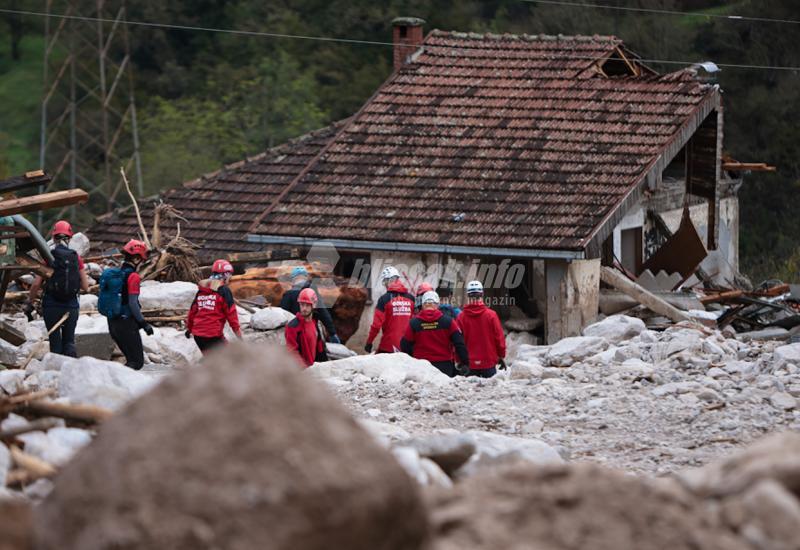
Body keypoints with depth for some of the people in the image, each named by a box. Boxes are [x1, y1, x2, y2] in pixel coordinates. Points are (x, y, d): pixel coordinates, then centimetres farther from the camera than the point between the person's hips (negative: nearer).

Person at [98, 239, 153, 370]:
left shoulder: (112, 274, 11)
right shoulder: (133, 277, -13)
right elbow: (133, 304, -18)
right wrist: (143, 323, -11)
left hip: (112, 323, 8)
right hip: (127, 323, -8)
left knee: (132, 360, 16)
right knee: (137, 362, -7)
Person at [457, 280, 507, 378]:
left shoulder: (461, 317, -6)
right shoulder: (491, 315, -8)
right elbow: (499, 337, -3)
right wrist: (501, 356, 10)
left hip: (470, 364, 1)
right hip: (489, 362, -1)